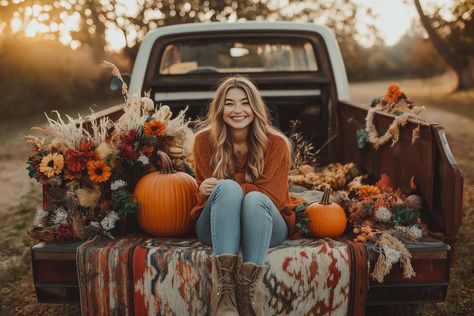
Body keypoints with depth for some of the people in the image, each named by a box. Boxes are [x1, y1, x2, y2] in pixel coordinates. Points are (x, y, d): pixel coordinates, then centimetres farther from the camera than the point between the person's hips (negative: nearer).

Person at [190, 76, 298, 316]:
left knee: (255, 199, -33)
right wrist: (225, 189, -27)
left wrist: (220, 189, -21)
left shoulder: (276, 143, -6)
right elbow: (206, 194, -3)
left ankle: (250, 291, -42)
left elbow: (272, 196, -14)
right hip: (217, 227, 1)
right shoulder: (205, 140, -3)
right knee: (228, 188, -32)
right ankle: (223, 294, -44)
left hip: (265, 226, 0)